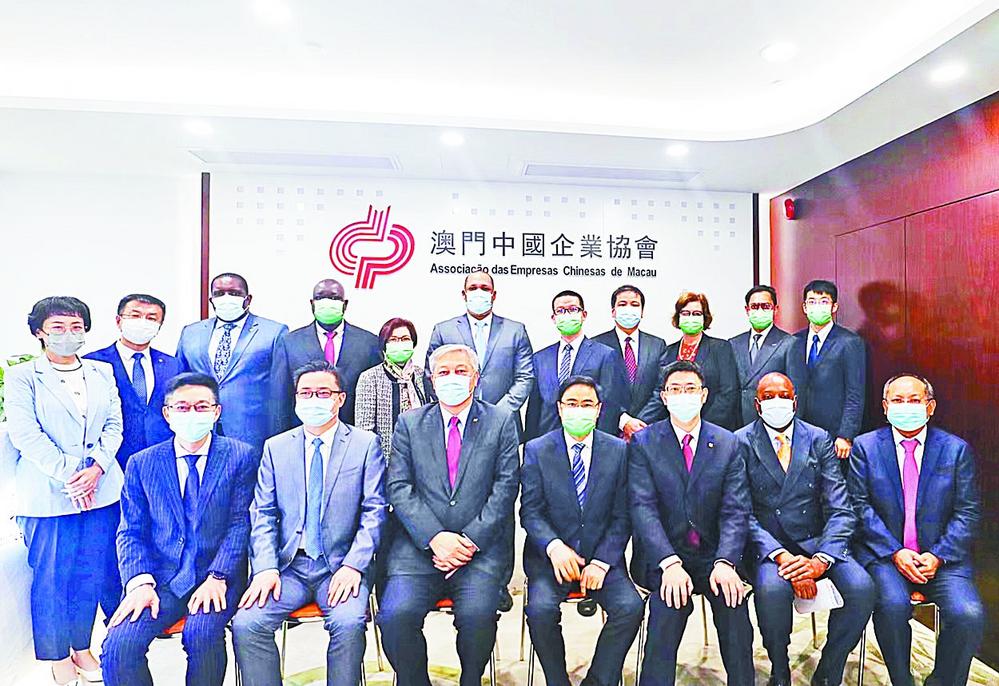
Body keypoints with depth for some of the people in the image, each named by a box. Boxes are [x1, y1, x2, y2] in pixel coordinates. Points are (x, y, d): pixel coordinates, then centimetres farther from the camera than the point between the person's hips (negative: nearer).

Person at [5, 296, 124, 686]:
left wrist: (96, 468, -9)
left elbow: (114, 426, 6)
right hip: (48, 494, -3)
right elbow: (25, 434, -10)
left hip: (100, 490, 4)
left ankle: (82, 648, 28)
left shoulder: (102, 373, 11)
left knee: (92, 575, 11)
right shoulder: (21, 377, -1)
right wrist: (67, 475, -17)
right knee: (51, 578, 6)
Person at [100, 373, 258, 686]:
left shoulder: (241, 456, 2)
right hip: (159, 576, 2)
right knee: (119, 644, -21)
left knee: (202, 633, -29)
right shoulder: (141, 463, 9)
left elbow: (240, 524, -3)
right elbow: (131, 532, 6)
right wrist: (140, 582, -10)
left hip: (218, 575, -2)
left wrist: (217, 577, -15)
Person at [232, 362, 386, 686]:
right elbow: (263, 515, 6)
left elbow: (374, 511, -2)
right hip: (287, 565, 3)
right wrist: (266, 568, -8)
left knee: (348, 623, -27)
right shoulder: (275, 447, 11)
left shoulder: (365, 444, 3)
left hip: (342, 565, -2)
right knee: (245, 624, -20)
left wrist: (353, 565, -13)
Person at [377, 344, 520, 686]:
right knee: (395, 615, -21)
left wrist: (470, 540, -11)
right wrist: (435, 537, -12)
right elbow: (398, 488, 2)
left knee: (477, 614, -24)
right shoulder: (409, 423, 11)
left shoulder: (502, 422, 8)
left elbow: (506, 487, 0)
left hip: (482, 545, -1)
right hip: (420, 543, 1)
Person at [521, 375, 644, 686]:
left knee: (630, 606, -22)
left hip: (601, 555, 1)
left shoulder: (619, 450, 4)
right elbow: (530, 510, -3)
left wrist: (601, 562, -11)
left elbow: (622, 516, 2)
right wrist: (554, 546, -22)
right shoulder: (537, 450, 1)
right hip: (551, 555, -1)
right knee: (540, 608, -25)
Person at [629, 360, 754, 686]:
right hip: (663, 553, -2)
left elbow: (735, 510, -2)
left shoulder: (729, 444, 5)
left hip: (713, 553, 2)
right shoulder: (643, 443, -1)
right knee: (670, 602, -27)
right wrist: (669, 563, -23)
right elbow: (643, 507, -10)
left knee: (734, 602, -23)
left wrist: (725, 562, -18)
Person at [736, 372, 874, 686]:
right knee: (772, 589, -32)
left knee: (862, 588, -23)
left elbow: (841, 510, -1)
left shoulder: (820, 440, 5)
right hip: (767, 544, -2)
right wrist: (782, 556, -22)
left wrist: (821, 560, -18)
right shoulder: (741, 443, -2)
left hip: (817, 541, 3)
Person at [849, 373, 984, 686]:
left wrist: (938, 556, -10)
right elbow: (861, 507, -1)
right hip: (883, 553, -1)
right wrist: (895, 552, -12)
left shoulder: (957, 449, 6)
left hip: (942, 557, 2)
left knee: (969, 615, -23)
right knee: (892, 606, -28)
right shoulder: (865, 447, 3)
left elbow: (968, 513, 2)